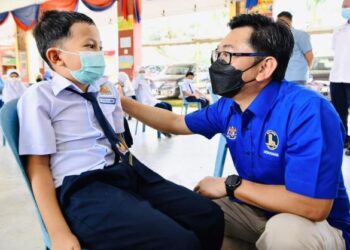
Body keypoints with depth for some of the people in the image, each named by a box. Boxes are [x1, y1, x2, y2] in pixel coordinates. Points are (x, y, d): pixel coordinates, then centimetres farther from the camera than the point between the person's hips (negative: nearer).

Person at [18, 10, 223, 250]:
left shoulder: (108, 90, 18)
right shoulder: (39, 97, -1)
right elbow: (38, 166, -5)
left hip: (128, 172, 7)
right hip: (82, 187, -6)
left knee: (209, 216, -4)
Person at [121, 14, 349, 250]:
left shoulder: (308, 110, -29)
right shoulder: (227, 107, -6)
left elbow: (313, 206, -33)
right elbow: (176, 123, 8)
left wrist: (231, 185, -24)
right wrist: (122, 102, 4)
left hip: (315, 225, -5)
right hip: (256, 211, 6)